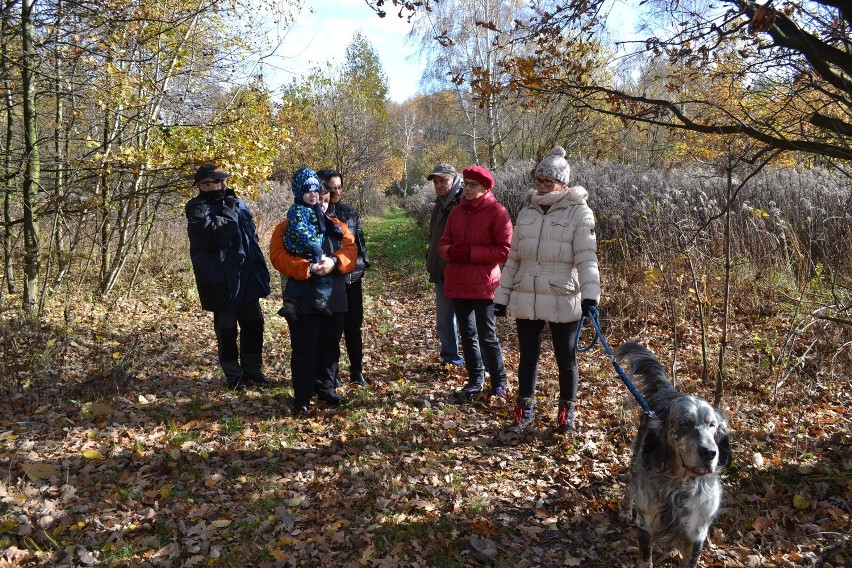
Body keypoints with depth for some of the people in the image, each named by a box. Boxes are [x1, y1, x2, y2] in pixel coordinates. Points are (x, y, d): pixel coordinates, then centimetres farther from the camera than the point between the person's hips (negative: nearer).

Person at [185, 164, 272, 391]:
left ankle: (252, 369, 27)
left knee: (254, 324, 13)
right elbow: (213, 234, -27)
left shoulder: (236, 203, 13)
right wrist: (229, 211, -17)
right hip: (222, 281, -7)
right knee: (227, 329, 4)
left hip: (247, 278, 7)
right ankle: (233, 375, 16)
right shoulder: (198, 209, -8)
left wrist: (259, 271, 18)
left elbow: (251, 235, 21)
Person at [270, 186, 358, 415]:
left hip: (334, 297, 4)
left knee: (330, 346, 13)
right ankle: (302, 398, 8)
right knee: (303, 348, -1)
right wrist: (307, 268, -25)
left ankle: (326, 388, 29)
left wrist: (334, 261, -21)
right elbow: (278, 256, -12)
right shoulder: (287, 228, 1)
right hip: (302, 299, -4)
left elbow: (351, 251, 1)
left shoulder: (338, 227, 13)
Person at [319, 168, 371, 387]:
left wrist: (364, 262, 9)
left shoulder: (349, 212, 9)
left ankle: (356, 371, 21)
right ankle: (331, 373, 15)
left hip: (353, 277, 4)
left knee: (354, 326, 10)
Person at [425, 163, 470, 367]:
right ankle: (450, 356, 26)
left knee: (467, 318, -2)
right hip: (441, 273, 8)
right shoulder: (439, 205, 16)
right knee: (444, 318, 14)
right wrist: (430, 261, 19)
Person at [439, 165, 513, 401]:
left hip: (483, 284, -6)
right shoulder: (456, 212, 12)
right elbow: (443, 245, 12)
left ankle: (499, 384, 16)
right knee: (467, 335, 13)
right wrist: (452, 251, -12)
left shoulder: (497, 212, -7)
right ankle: (476, 381, 25)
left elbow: (504, 250, -13)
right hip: (457, 283, 6)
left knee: (487, 336, 0)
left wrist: (471, 253, -18)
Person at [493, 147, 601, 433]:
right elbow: (514, 258, 13)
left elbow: (586, 257, -12)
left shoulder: (579, 212, -5)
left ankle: (566, 414, 24)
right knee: (527, 357, 14)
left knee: (566, 359, 9)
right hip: (526, 299, 4)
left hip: (562, 301, -4)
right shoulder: (527, 211, 9)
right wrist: (502, 296, 11)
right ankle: (524, 411, 28)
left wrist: (590, 294, -24)